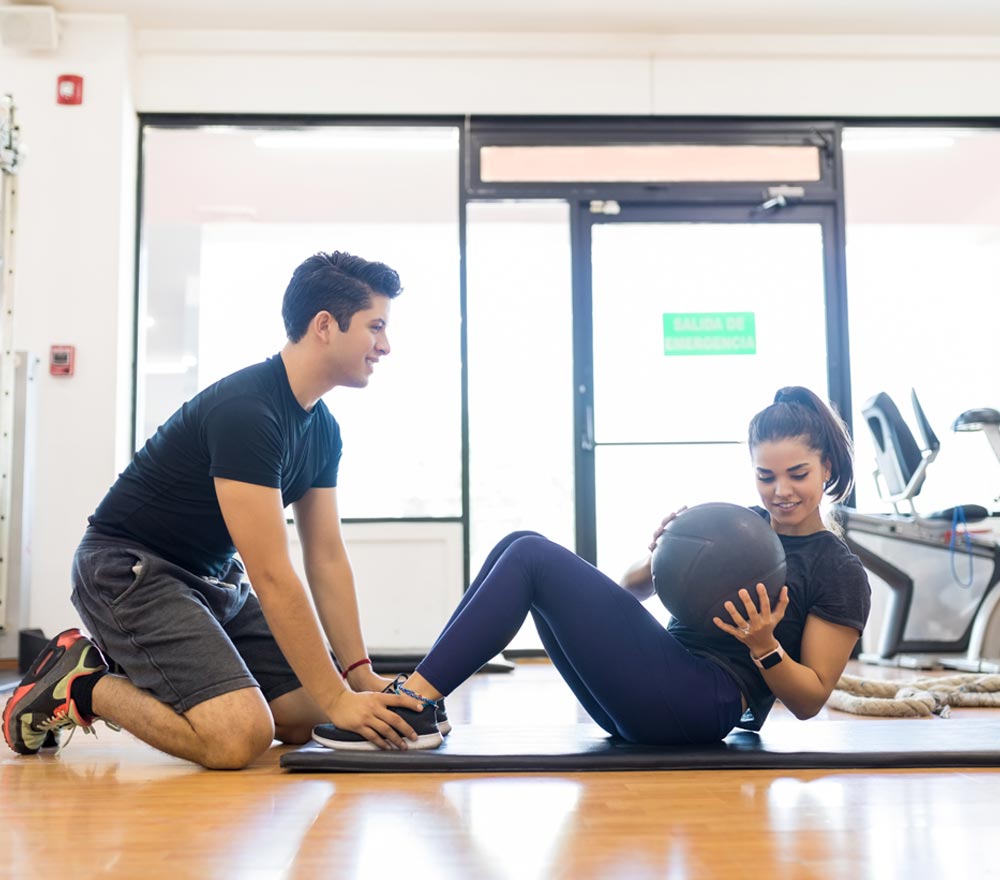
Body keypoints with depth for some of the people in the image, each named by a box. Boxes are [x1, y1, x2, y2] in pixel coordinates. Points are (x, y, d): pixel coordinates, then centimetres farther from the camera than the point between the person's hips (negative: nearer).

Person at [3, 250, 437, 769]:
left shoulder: (322, 428, 3)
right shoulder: (245, 411, -26)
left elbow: (327, 558, 5)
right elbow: (271, 574, -28)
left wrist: (360, 675, -1)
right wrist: (338, 698, -24)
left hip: (212, 578, 9)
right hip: (129, 570, -9)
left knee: (309, 717, 1)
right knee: (240, 736, -25)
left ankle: (140, 671, 15)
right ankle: (79, 686, -2)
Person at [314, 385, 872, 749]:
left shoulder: (840, 573, 4)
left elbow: (809, 701, 1)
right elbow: (630, 589, 19)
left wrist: (765, 646, -16)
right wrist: (659, 559, -3)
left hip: (700, 706, -7)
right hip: (649, 700, 7)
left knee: (533, 557, -19)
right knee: (520, 546, -8)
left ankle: (417, 703, -19)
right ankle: (414, 695, -14)